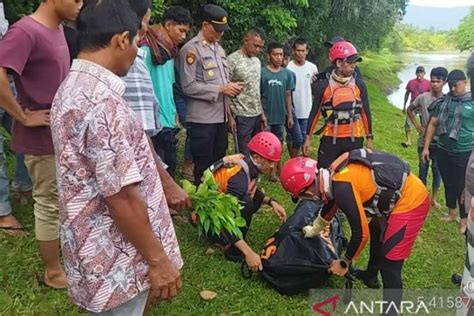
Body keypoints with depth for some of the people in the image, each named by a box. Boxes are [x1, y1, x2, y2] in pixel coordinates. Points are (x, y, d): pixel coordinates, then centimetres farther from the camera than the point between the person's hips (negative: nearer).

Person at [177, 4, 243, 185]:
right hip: (202, 120, -7)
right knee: (203, 168, 2)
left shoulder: (219, 49, 15)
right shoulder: (191, 49, -10)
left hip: (221, 118, 7)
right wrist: (221, 89, -16)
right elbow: (188, 87, -17)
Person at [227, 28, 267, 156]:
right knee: (244, 154, -1)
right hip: (241, 116, -7)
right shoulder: (232, 60, -11)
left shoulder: (257, 61, 12)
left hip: (257, 115, 7)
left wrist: (262, 113, 14)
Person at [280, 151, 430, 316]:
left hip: (410, 202, -10)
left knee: (389, 264, -6)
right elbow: (331, 204, 22)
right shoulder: (334, 174, 1)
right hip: (410, 192, 10)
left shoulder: (342, 188, -28)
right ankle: (371, 276, 53)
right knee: (376, 231, 31)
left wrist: (344, 263, -3)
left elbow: (360, 233, -20)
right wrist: (313, 230, 38)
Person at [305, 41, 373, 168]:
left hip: (354, 139, 2)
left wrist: (369, 138, 8)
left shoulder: (359, 84, 1)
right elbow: (315, 113, 1)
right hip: (330, 139, -2)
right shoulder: (324, 85, -5)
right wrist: (308, 138, 0)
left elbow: (366, 112, 7)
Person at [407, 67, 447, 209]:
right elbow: (409, 110, 10)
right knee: (423, 169, 7)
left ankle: (434, 198, 24)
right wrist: (416, 125, 2)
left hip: (440, 142, 0)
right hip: (424, 141, 0)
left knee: (437, 170, 9)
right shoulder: (422, 98, -6)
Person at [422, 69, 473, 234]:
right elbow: (433, 124, 8)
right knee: (448, 184, 16)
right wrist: (426, 147, 4)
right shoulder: (443, 102, 4)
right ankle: (451, 213, 33)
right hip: (443, 151, 3)